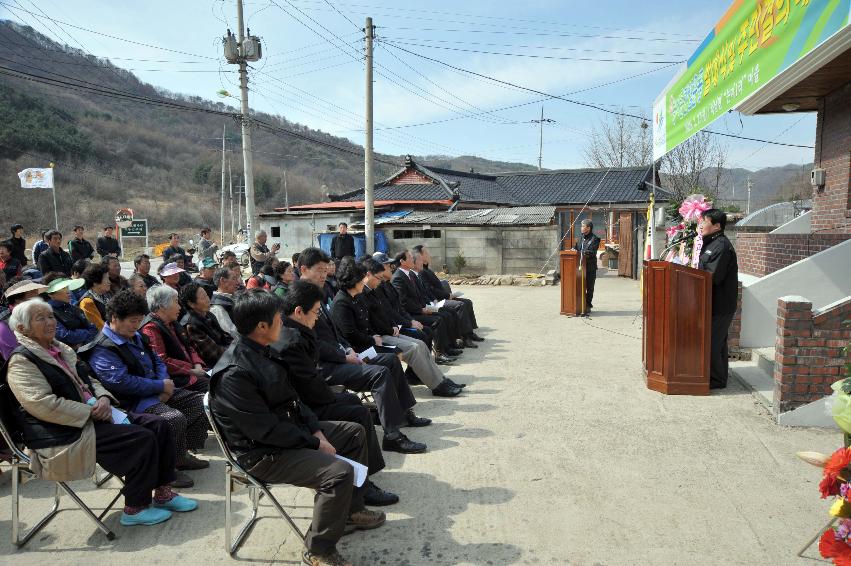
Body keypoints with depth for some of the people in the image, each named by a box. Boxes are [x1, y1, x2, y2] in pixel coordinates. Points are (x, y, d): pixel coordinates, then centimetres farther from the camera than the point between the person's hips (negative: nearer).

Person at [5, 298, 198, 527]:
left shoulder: (61, 349, 17)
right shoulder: (22, 361, -10)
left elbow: (89, 380, 20)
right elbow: (43, 405, -21)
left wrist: (104, 399, -3)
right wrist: (92, 412, -19)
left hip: (91, 414, 9)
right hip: (66, 433, -9)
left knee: (158, 425, -6)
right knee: (142, 438, -21)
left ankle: (162, 492, 5)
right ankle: (135, 508, -6)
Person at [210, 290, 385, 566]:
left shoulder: (260, 351, 3)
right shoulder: (234, 373, -27)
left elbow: (291, 398, 10)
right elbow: (266, 430, -26)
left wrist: (316, 430, -2)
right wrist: (315, 443, -17)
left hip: (289, 427, 10)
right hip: (264, 453, -10)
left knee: (355, 432, 14)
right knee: (339, 472, -26)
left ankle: (352, 508, 28)